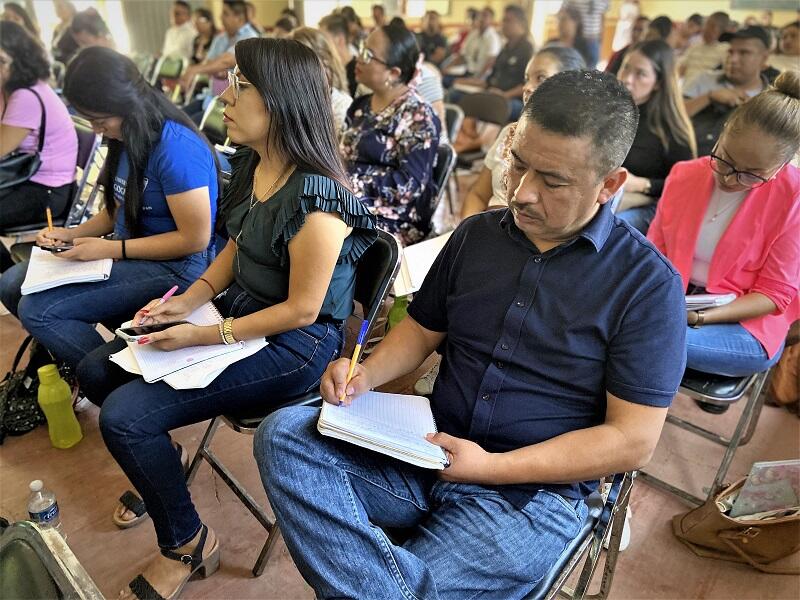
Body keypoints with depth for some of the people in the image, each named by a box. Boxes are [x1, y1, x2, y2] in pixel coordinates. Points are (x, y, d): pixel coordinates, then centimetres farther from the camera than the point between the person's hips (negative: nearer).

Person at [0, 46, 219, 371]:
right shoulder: (126, 140, 7)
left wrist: (111, 249, -18)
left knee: (37, 310, -18)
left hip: (175, 267, -9)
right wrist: (73, 233, 3)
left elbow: (195, 239, -22)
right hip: (124, 252, 10)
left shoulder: (176, 147, -21)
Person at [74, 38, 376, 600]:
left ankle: (188, 543, 11)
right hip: (237, 310, 9)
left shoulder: (315, 197, -26)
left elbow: (300, 309, -22)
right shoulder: (251, 165, 1)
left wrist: (204, 337, -19)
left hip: (295, 344, -9)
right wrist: (188, 301, -2)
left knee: (123, 415, -15)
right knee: (97, 372, 9)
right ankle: (160, 463, 36)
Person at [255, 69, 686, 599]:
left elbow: (633, 440, -10)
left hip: (535, 489, -5)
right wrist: (363, 377, -6)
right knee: (284, 432, -19)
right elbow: (421, 331, 15)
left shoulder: (649, 283, -9)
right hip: (431, 452, 6)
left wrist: (492, 467, -18)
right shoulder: (477, 235, 7)